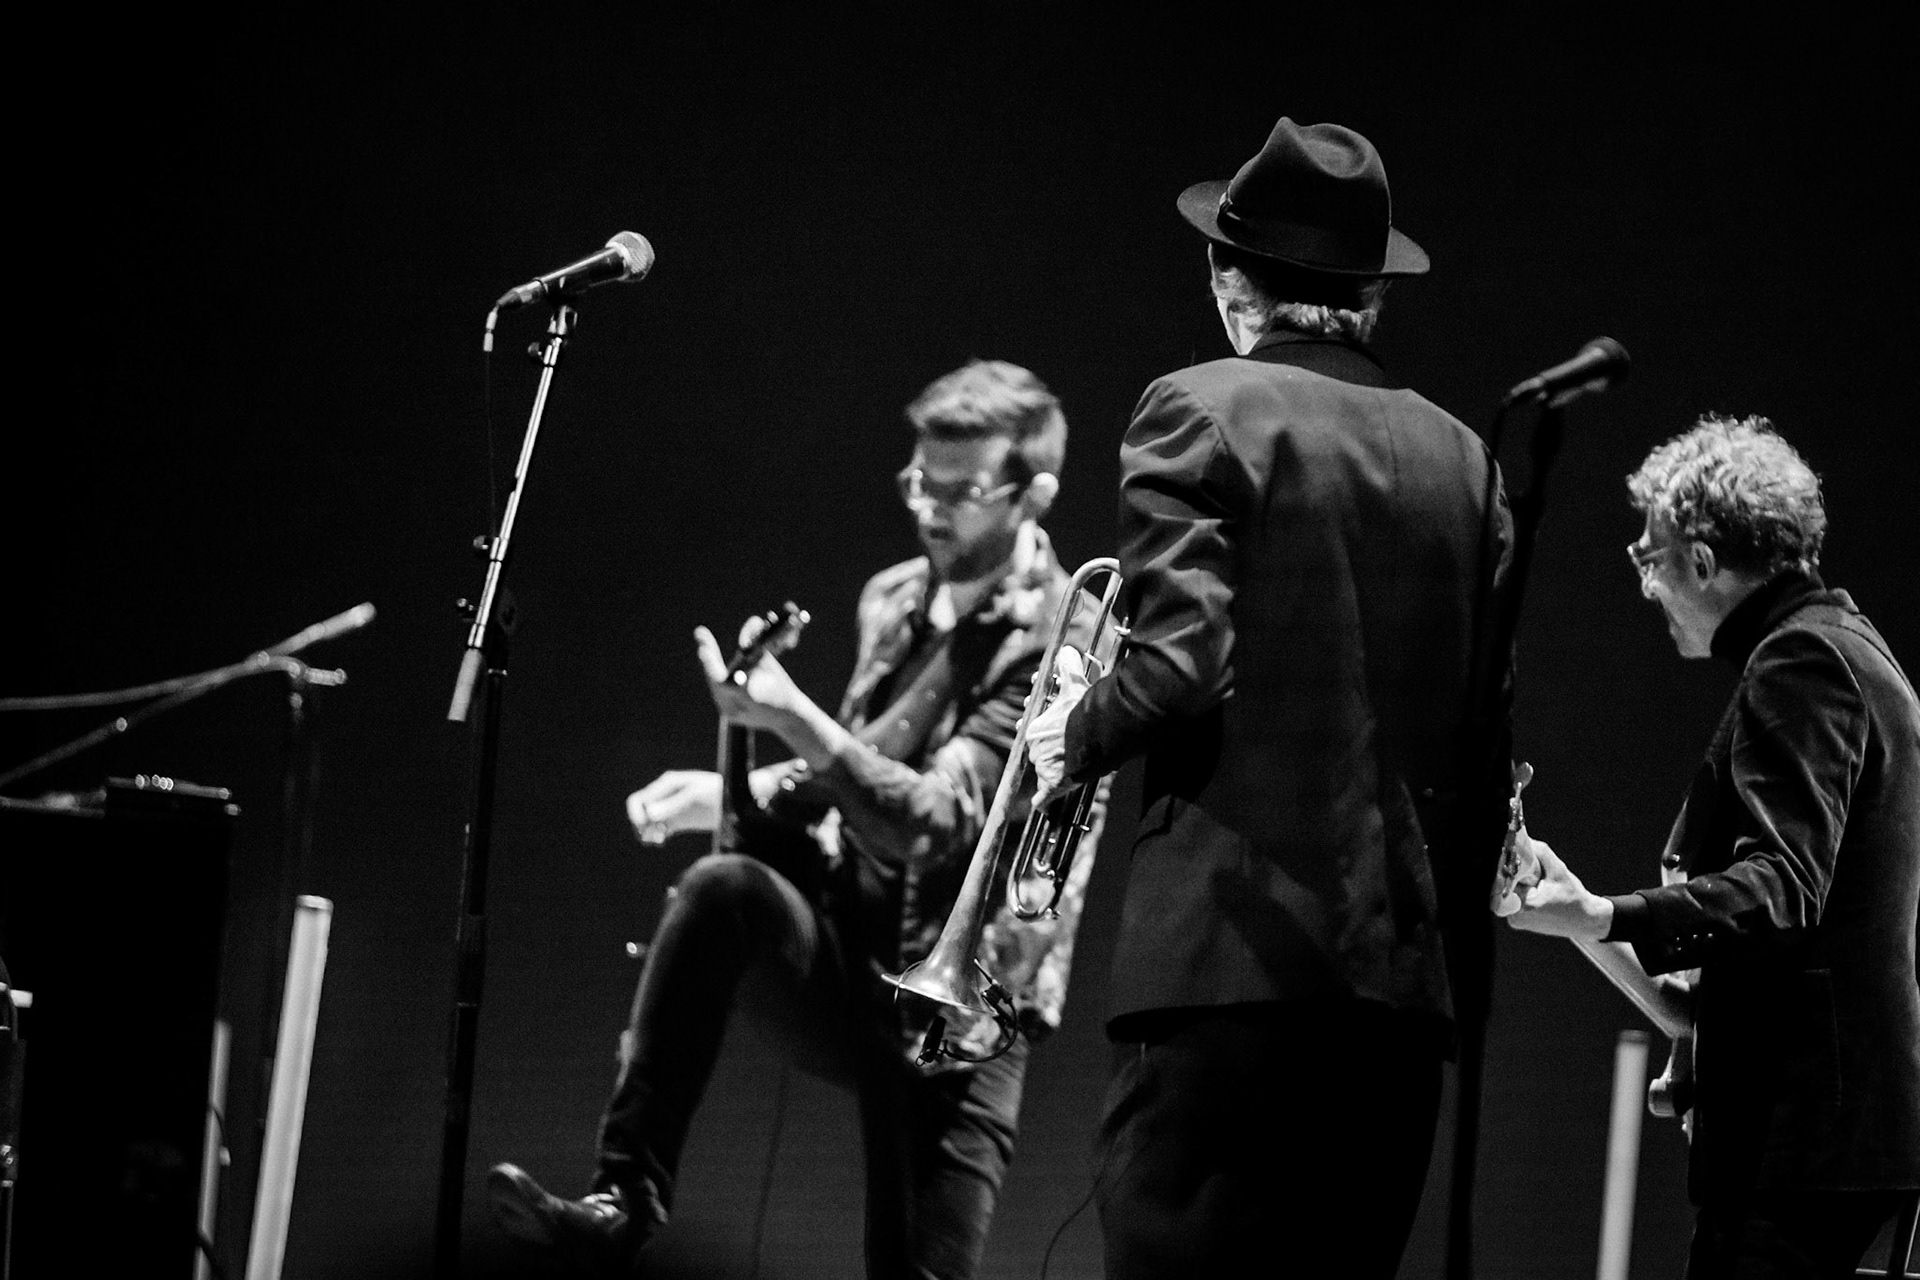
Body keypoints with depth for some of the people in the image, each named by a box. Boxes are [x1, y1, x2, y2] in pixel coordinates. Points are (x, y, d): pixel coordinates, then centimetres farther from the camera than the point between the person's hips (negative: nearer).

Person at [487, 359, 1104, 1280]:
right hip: (849, 952, 5)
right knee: (723, 887, -26)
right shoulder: (896, 599, 11)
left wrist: (793, 718, -31)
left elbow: (938, 821, -21)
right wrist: (735, 795, 3)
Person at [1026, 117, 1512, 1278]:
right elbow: (1490, 725, 13)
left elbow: (1186, 665, -12)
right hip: (1405, 965, 5)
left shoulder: (1202, 414, -3)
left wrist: (1079, 732, 6)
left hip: (1235, 959, -5)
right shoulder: (1460, 455, 12)